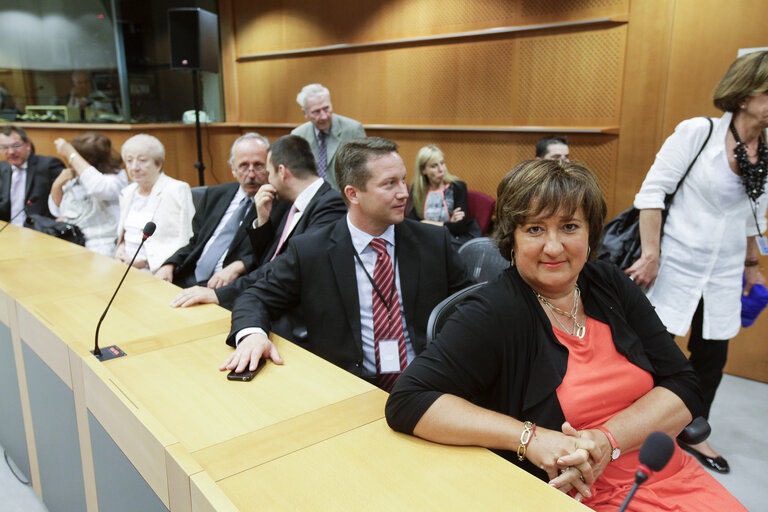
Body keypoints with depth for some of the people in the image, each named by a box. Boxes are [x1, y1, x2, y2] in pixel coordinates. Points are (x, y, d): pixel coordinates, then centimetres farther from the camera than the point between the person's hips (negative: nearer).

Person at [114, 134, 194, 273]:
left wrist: (147, 262, -17)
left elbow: (185, 242, -13)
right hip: (126, 265, 8)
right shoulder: (127, 193, 16)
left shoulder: (178, 190, -8)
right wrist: (121, 247, 4)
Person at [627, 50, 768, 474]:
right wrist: (651, 254, -17)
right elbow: (652, 191, -12)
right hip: (676, 264, -5)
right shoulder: (697, 132, -11)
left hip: (723, 273, 5)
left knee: (712, 356, 13)